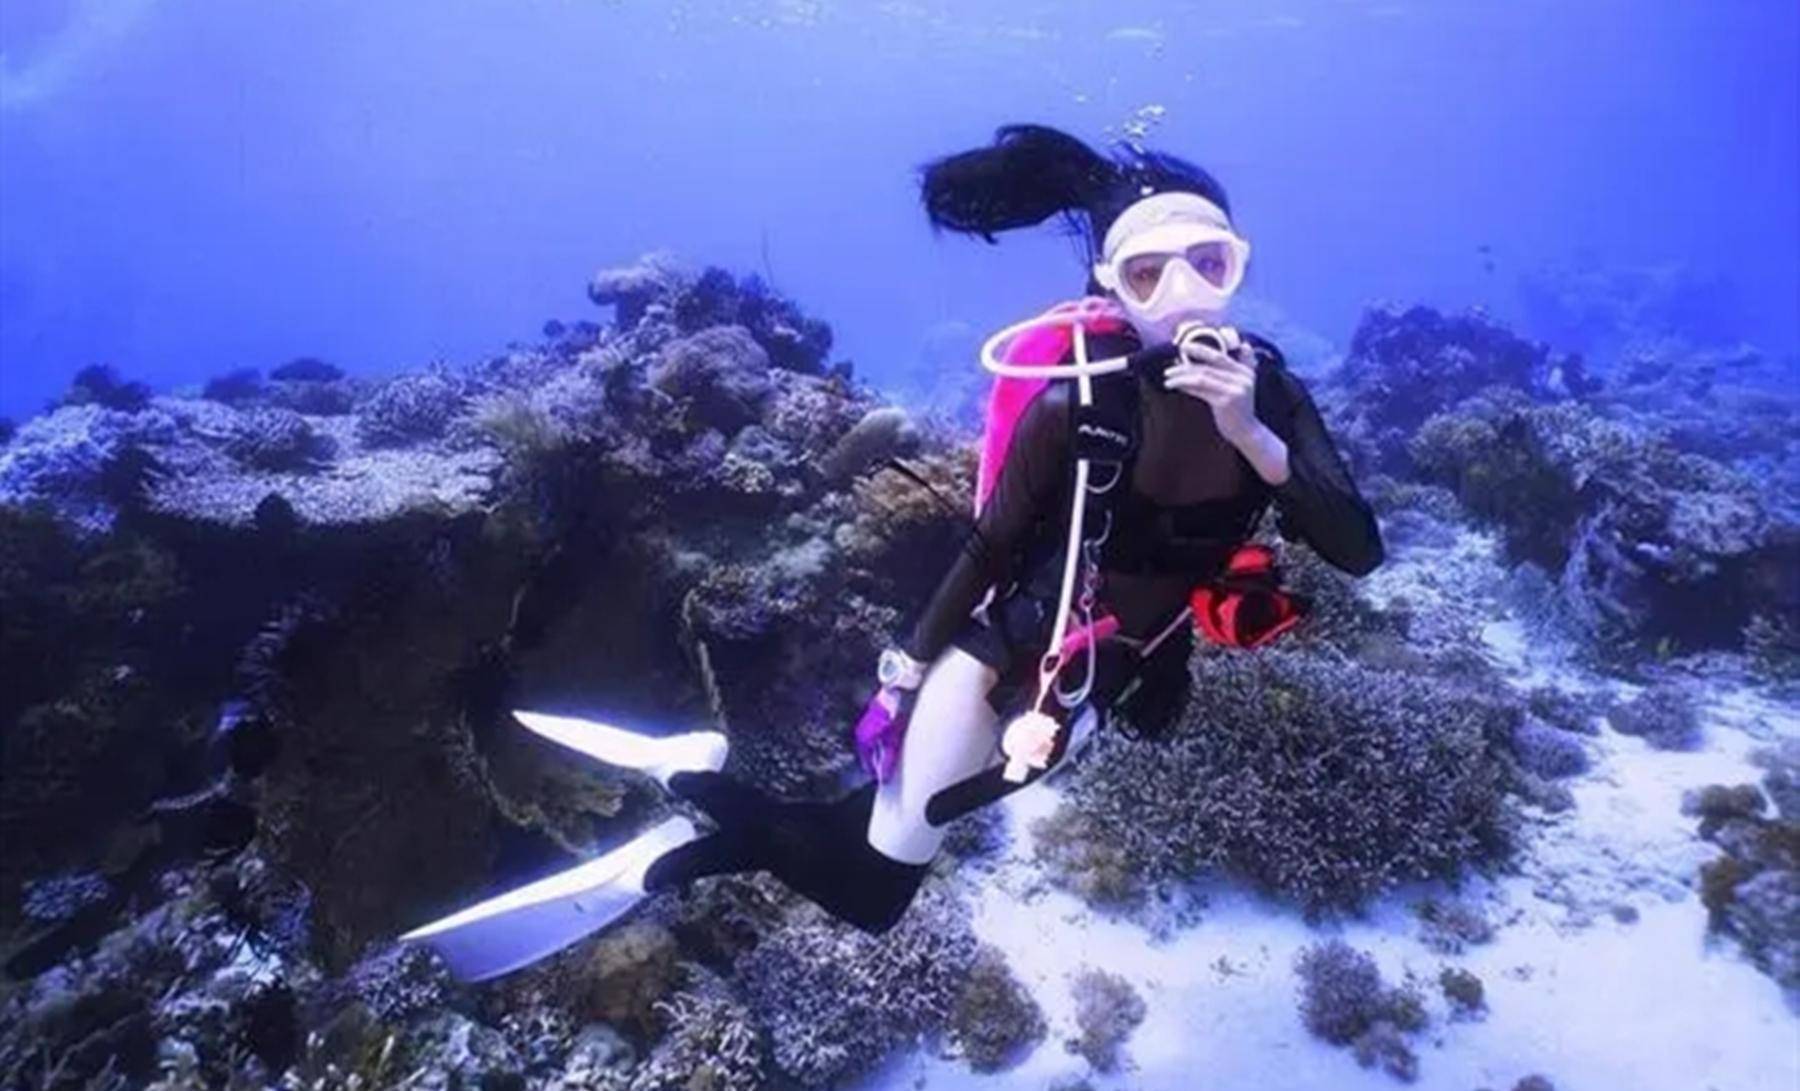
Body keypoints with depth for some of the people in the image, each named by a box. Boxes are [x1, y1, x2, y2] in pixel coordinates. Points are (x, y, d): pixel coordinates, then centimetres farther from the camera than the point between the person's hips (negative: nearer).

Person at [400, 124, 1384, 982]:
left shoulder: (1267, 389, -10)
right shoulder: (1076, 402, -23)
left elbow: (1358, 552, -18)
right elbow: (992, 543, -12)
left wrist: (1253, 435, -33)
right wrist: (912, 657, -6)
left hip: (1110, 675, 5)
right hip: (1005, 647, -4)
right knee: (871, 888, -1)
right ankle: (702, 777, 13)